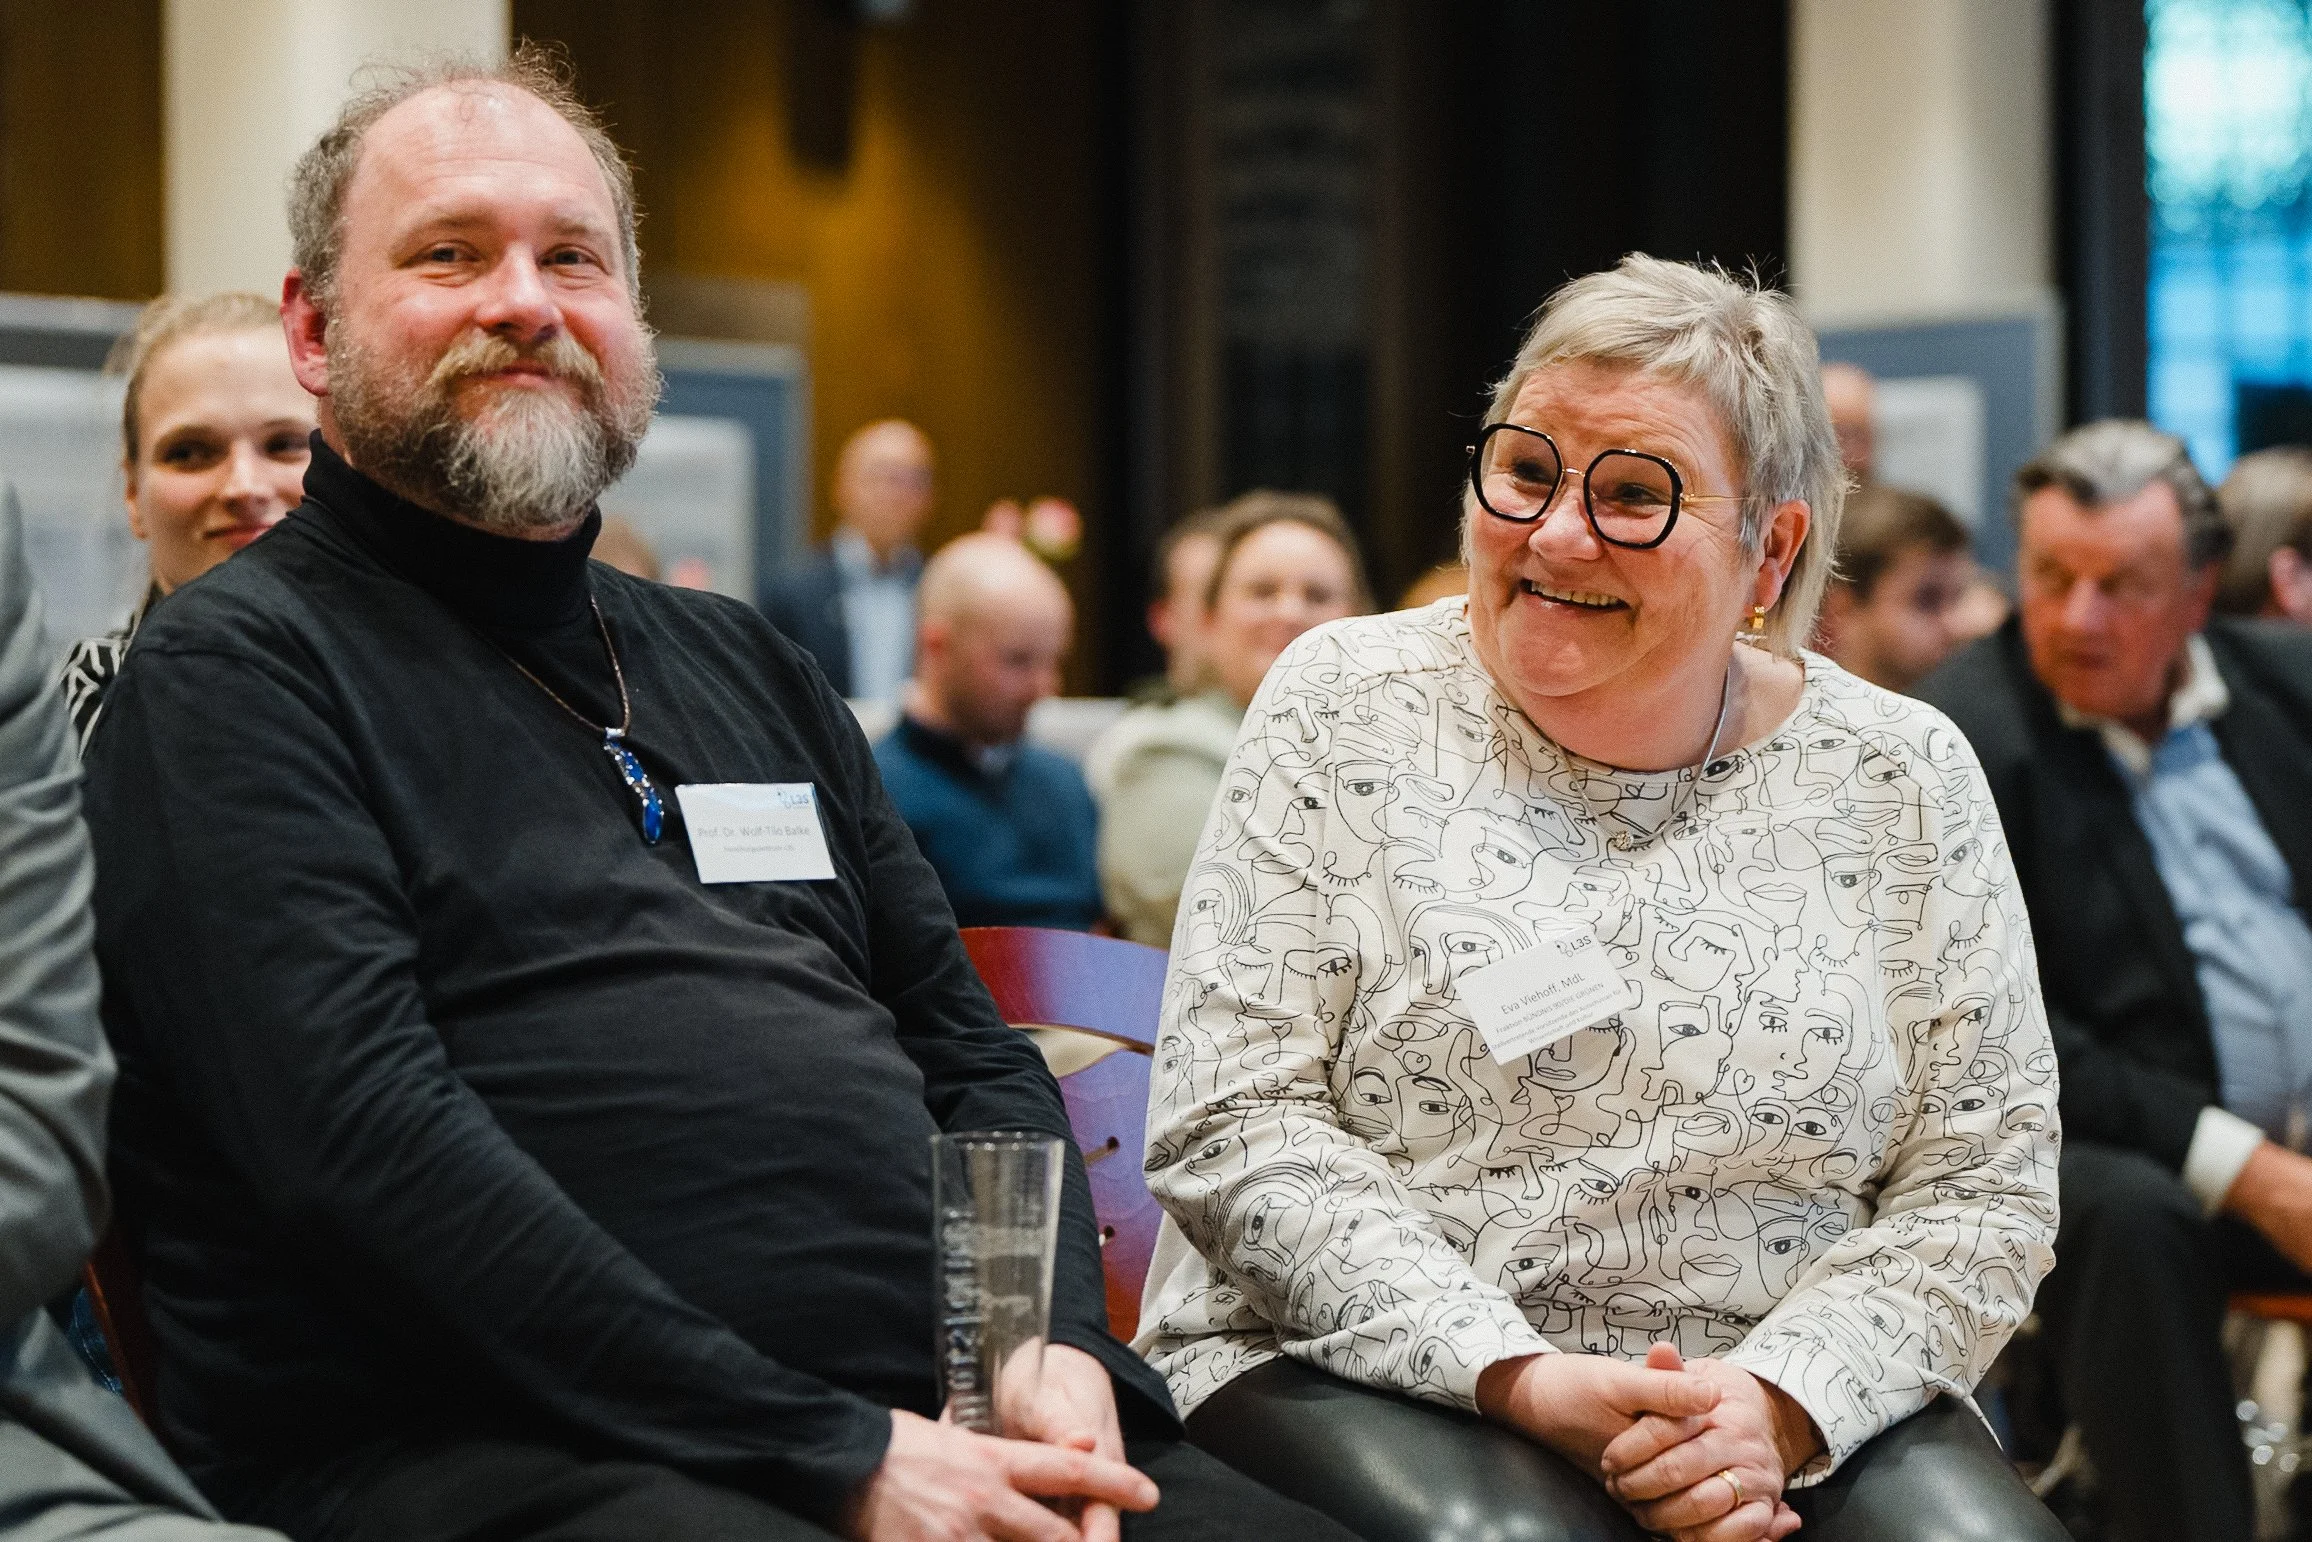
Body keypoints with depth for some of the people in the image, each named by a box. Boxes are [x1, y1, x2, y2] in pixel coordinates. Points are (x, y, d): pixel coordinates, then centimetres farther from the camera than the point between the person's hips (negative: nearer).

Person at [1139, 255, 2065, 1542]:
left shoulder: (1904, 782, 5)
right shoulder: (1349, 712, 1)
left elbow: (1981, 1184, 4)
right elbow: (1229, 1128, -5)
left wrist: (1778, 1401, -14)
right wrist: (1516, 1377, -15)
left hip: (1800, 1393, 2)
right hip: (1369, 1374, -2)